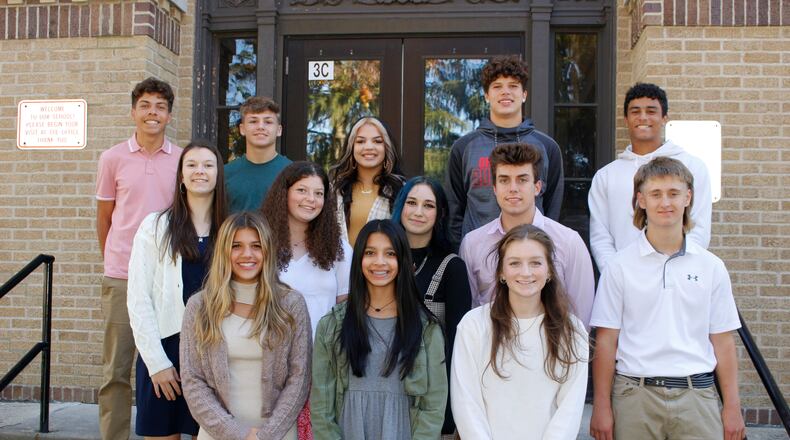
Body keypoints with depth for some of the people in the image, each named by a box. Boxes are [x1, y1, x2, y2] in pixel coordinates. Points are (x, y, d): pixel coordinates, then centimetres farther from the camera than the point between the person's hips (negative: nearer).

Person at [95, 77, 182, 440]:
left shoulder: (184, 160, 4)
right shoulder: (113, 158, 3)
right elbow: (104, 219, 10)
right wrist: (114, 261, 13)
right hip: (121, 279, 0)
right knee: (116, 369, 5)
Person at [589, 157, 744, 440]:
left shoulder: (711, 267, 6)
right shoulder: (620, 266, 0)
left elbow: (722, 341, 8)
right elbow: (606, 341, 0)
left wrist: (732, 407, 6)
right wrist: (601, 406, -2)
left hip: (696, 395, 1)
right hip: (634, 395, -1)